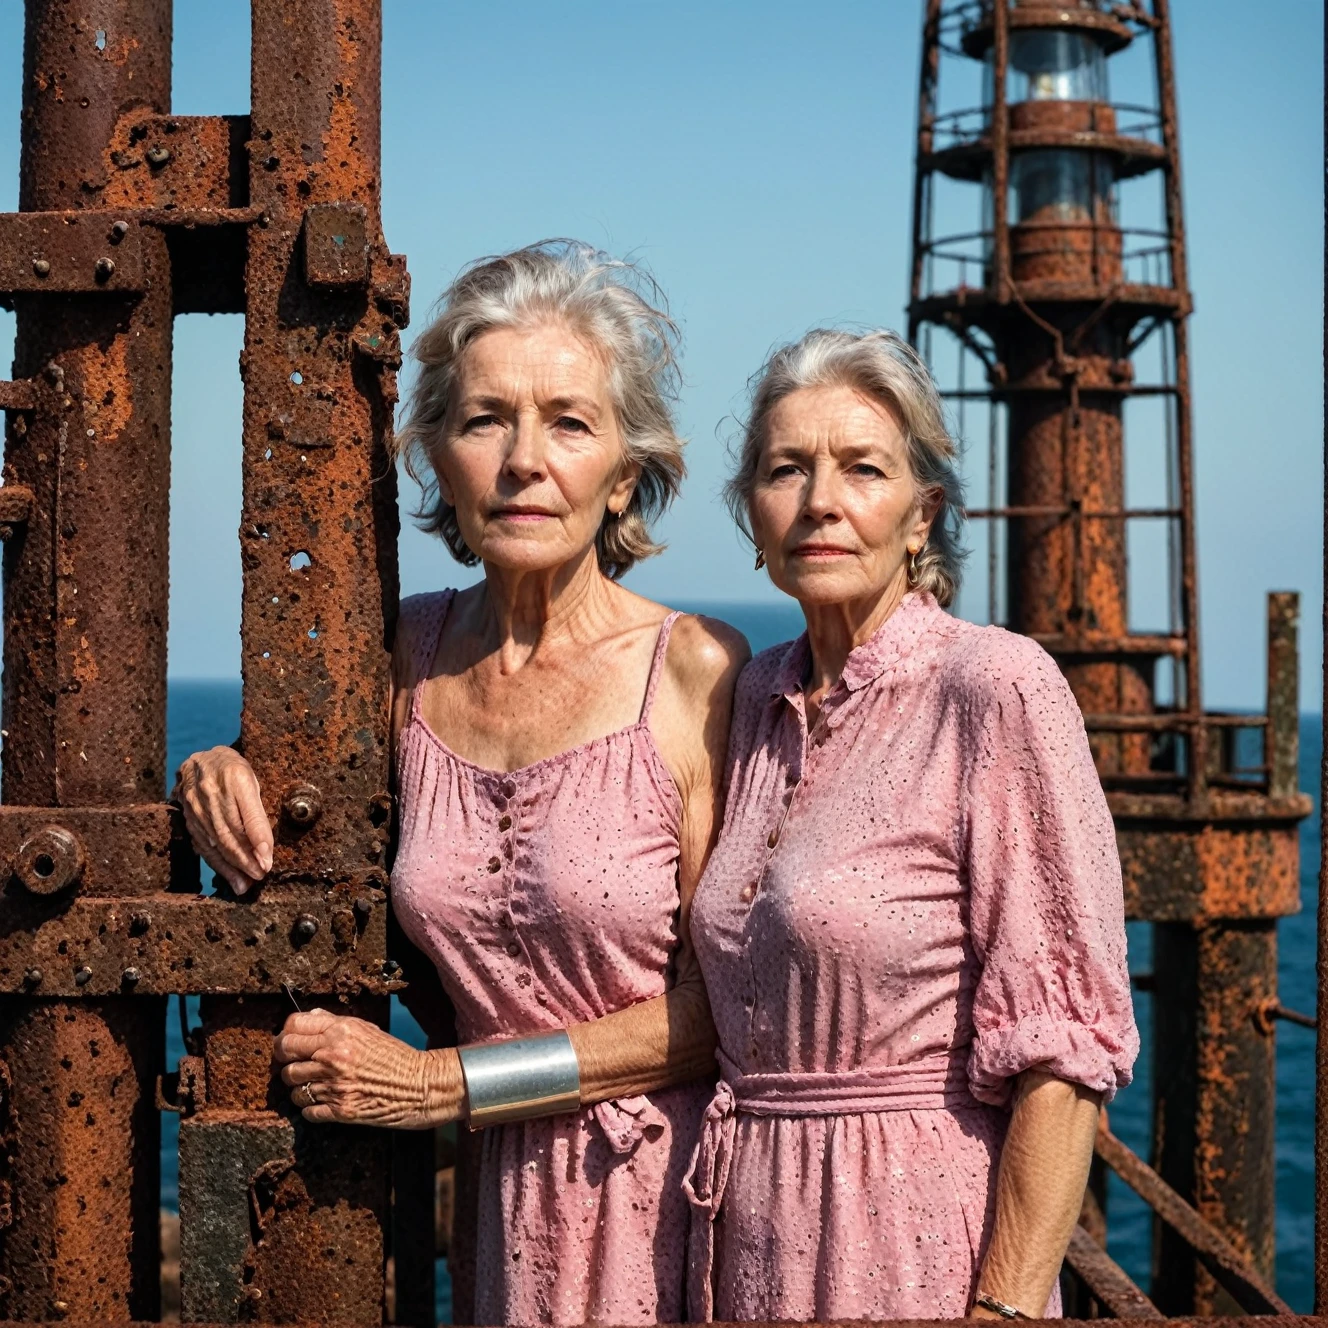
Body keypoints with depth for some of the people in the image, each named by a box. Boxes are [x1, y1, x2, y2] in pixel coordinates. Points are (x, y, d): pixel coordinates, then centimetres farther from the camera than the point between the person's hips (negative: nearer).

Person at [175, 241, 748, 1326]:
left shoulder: (697, 670, -14)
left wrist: (445, 1083, -12)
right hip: (517, 1200, 4)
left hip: (682, 1190, -4)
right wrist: (229, 781, -3)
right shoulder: (408, 656, 0)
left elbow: (727, 1005, -12)